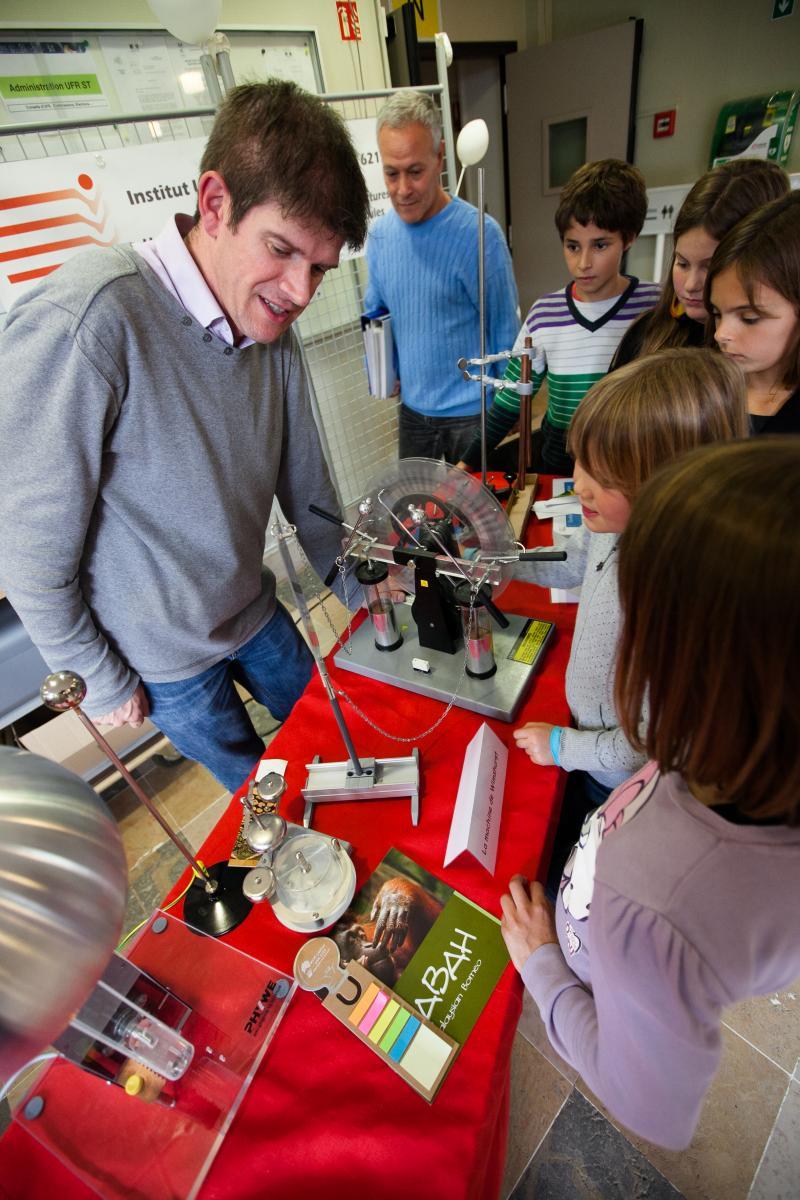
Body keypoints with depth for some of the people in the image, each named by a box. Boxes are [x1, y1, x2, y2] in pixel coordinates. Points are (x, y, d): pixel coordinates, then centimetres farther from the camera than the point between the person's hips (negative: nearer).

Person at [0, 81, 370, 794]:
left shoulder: (272, 326, -8)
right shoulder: (84, 324, -31)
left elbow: (304, 480, 1)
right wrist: (103, 682, -12)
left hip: (255, 611, 6)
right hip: (162, 658, -5)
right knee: (260, 788, 19)